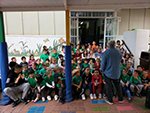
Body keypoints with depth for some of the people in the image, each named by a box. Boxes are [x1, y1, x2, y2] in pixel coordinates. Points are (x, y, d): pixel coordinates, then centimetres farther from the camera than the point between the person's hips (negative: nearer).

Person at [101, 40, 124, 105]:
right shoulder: (119, 52, -2)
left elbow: (103, 63, -11)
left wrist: (103, 70, 3)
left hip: (108, 72, -4)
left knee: (108, 86, 9)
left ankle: (110, 100, 21)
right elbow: (120, 61, 10)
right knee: (118, 85, 20)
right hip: (117, 72, 4)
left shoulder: (106, 52, -15)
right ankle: (121, 99, 33)